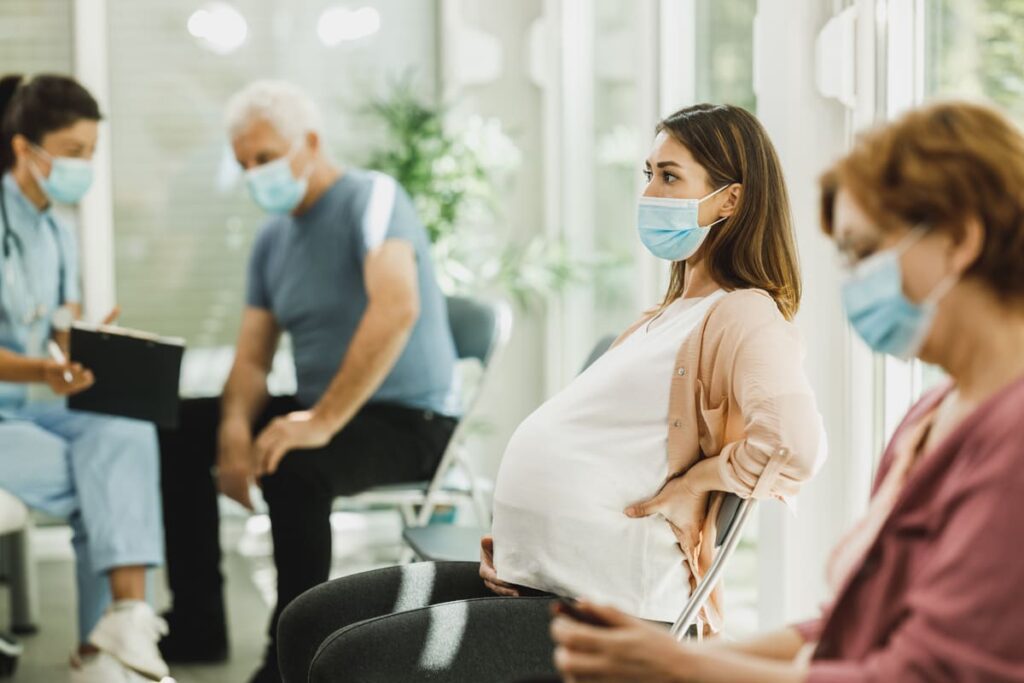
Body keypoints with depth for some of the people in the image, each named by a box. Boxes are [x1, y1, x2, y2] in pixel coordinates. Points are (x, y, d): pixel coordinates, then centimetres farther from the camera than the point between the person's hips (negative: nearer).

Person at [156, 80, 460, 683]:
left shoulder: (372, 198, -14)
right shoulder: (274, 238, 10)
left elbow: (397, 309, -31)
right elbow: (253, 357, 10)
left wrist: (323, 422, -34)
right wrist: (235, 425, -14)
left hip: (411, 419, -8)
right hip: (319, 406, 9)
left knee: (293, 469, -35)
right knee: (176, 428, 1)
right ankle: (197, 627, 6)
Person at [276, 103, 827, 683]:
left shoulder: (744, 315, -10)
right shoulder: (667, 319, 21)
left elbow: (794, 443, -29)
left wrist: (693, 486, -15)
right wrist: (513, 536, 9)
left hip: (607, 610, -10)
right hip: (529, 576, 10)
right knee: (310, 623, 6)